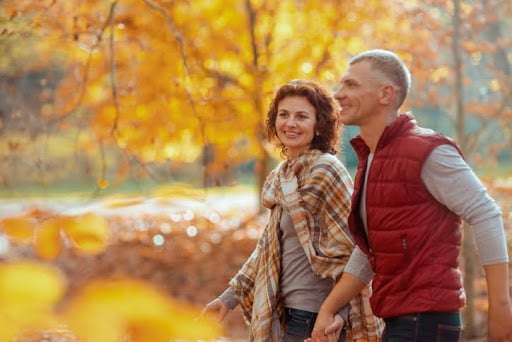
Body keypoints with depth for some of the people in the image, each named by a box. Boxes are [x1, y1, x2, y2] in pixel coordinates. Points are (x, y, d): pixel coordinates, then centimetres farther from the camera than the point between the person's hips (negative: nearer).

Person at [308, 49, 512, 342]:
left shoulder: (427, 151, -12)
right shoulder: (370, 159, 16)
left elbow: (486, 215, -15)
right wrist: (327, 309, 10)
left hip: (424, 318, -9)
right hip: (399, 319, 9)